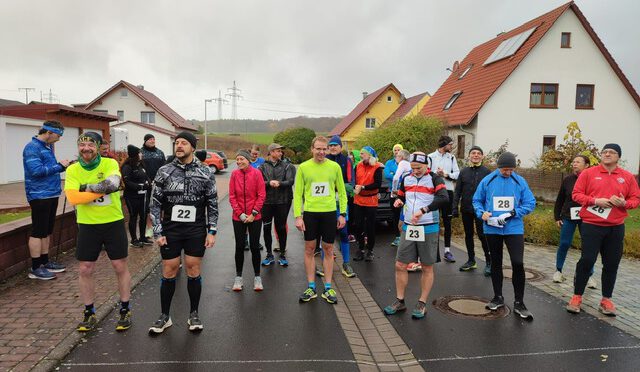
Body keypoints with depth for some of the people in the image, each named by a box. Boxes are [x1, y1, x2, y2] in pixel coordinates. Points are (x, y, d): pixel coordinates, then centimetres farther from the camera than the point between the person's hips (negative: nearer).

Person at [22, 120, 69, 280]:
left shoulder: (48, 147, 15)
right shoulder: (32, 147, -13)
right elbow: (36, 171, -23)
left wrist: (63, 165, 3)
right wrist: (59, 166, -17)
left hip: (51, 194, 9)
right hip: (39, 196, -9)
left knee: (47, 231, 15)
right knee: (38, 232, -4)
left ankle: (45, 262, 25)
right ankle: (35, 268, 3)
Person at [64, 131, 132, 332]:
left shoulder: (110, 164, -8)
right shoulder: (73, 170, -2)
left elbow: (113, 184, -28)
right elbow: (73, 197, -17)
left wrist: (87, 188, -19)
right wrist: (102, 189, -21)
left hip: (113, 223, -2)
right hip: (87, 225, 2)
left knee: (120, 267, 6)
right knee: (85, 270, 8)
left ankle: (125, 310, 22)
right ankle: (89, 314, 25)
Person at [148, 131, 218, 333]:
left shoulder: (205, 172, -1)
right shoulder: (164, 172, 0)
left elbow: (212, 204, 3)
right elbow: (155, 203, 2)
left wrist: (212, 231, -3)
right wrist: (158, 232, -4)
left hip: (196, 230, 0)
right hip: (170, 230, 1)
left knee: (193, 271, 6)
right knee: (169, 272, 6)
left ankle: (194, 315, 22)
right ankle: (165, 316, 22)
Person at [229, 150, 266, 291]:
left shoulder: (256, 173, -6)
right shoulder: (234, 174, -2)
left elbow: (261, 195, -6)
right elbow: (232, 196, -1)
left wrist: (253, 214, -10)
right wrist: (240, 213, -8)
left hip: (255, 217, -1)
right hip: (238, 217, 1)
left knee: (254, 246, 5)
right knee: (239, 246, 8)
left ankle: (257, 277, 20)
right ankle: (238, 277, 22)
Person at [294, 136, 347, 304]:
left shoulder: (334, 167, 1)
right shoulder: (303, 167, -1)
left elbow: (341, 191, 6)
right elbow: (298, 193, 0)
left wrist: (343, 214, 1)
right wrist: (298, 216, -6)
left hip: (329, 213, 0)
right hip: (310, 213, 0)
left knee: (328, 249, 7)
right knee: (309, 249, 6)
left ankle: (328, 288, 18)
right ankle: (311, 287, 19)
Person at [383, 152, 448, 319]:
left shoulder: (434, 179, -9)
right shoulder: (406, 179, 8)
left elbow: (443, 198, -26)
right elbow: (401, 196, 23)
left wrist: (423, 210, -34)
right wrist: (399, 202, -1)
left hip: (428, 229, -5)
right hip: (408, 228, 5)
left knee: (427, 268, 7)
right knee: (400, 265, 5)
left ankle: (422, 304, 20)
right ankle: (400, 301, 20)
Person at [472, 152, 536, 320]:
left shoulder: (520, 182, -2)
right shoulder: (487, 181, -1)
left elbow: (530, 203, -1)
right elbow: (477, 200, 6)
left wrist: (514, 213, -15)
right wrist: (482, 212, -12)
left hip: (514, 229, -1)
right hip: (492, 228, 1)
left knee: (518, 264, -8)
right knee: (496, 263, 13)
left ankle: (519, 303, 8)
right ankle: (498, 298, 30)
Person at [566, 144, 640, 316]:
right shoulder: (588, 173, -1)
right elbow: (576, 194, -2)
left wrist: (624, 203, -13)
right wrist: (595, 201, -17)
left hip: (616, 228, 3)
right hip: (591, 226, -3)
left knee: (612, 263, 7)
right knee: (587, 260, -3)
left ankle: (606, 300, 20)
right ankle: (577, 297, 9)